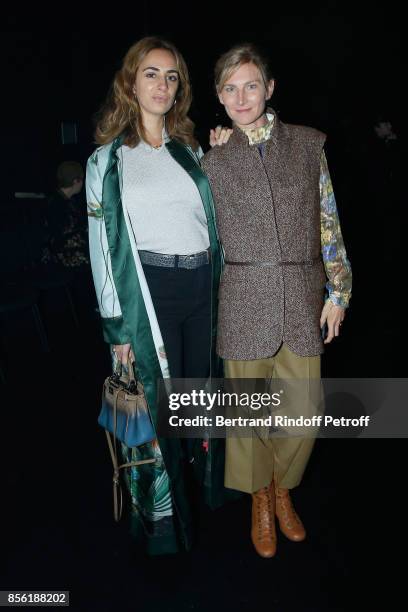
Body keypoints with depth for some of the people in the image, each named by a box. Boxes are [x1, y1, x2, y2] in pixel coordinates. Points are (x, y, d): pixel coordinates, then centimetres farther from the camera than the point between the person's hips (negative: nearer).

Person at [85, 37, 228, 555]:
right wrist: (117, 327, -6)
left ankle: (203, 484, 36)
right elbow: (102, 247, -2)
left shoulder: (190, 149, 14)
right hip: (149, 292, -3)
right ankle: (163, 520, 24)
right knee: (155, 405, 3)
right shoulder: (107, 160, 3)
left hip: (203, 288, 4)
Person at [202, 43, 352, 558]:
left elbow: (328, 221, 7)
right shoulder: (213, 162, 6)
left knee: (303, 410, 4)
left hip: (301, 297, 1)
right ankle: (260, 502, 32)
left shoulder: (308, 145, 7)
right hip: (245, 298, 0)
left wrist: (337, 290, 4)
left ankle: (283, 489, 34)